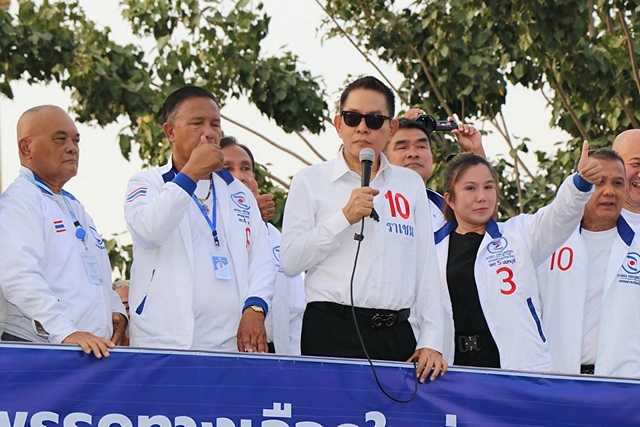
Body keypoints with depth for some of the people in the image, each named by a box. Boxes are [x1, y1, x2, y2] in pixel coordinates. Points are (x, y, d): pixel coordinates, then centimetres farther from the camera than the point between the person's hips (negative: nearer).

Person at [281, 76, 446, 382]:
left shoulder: (410, 184, 15)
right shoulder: (311, 181, 6)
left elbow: (426, 267, 12)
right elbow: (289, 262, -4)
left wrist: (431, 341, 4)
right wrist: (345, 217, -11)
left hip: (397, 332, 3)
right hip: (333, 332, -3)